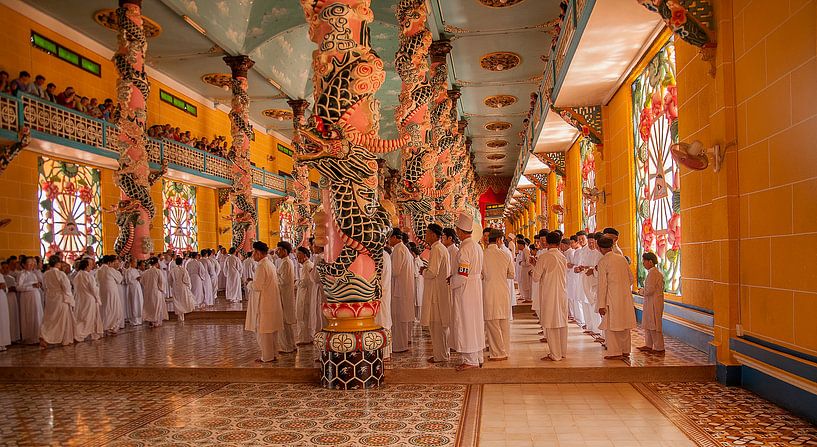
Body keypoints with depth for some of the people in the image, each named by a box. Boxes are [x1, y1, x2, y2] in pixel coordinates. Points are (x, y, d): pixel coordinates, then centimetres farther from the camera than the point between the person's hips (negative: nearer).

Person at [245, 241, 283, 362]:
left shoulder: (261, 266, -18)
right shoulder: (270, 263, 11)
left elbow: (257, 286, -21)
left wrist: (249, 283, -3)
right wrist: (253, 281, 12)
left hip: (264, 303, -9)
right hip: (272, 301, 9)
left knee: (263, 330, 1)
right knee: (272, 329, 15)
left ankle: (267, 356, 8)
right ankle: (274, 354, 23)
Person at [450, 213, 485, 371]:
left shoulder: (464, 249, -19)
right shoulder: (477, 246, 10)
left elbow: (462, 275, -23)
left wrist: (452, 282, -5)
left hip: (465, 290, -9)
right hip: (477, 286, 9)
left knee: (466, 323, -2)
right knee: (476, 322, 14)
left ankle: (470, 360, 3)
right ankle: (478, 357, 22)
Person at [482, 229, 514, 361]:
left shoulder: (483, 254, -9)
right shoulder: (505, 255, -2)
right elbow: (511, 274, 6)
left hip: (489, 292, -3)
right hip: (503, 291, 3)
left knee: (492, 323, 3)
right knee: (504, 323, 12)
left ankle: (498, 353, 7)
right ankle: (504, 351, 20)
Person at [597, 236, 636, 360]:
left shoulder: (603, 262, -10)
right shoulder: (622, 258, 7)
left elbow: (602, 284, -12)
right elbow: (631, 278, 12)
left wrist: (601, 305, -10)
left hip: (612, 297, -6)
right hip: (626, 297, 6)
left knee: (611, 326, 3)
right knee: (624, 324, 14)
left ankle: (615, 353, 5)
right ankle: (625, 350, 23)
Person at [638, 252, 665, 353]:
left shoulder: (652, 272, -18)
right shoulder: (657, 272, 15)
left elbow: (650, 290, -23)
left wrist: (641, 291, -5)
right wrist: (643, 290, 12)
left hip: (653, 302, -10)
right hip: (650, 302, 10)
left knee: (654, 326, -3)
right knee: (648, 324, 16)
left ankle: (659, 349, 4)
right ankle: (648, 345, 23)